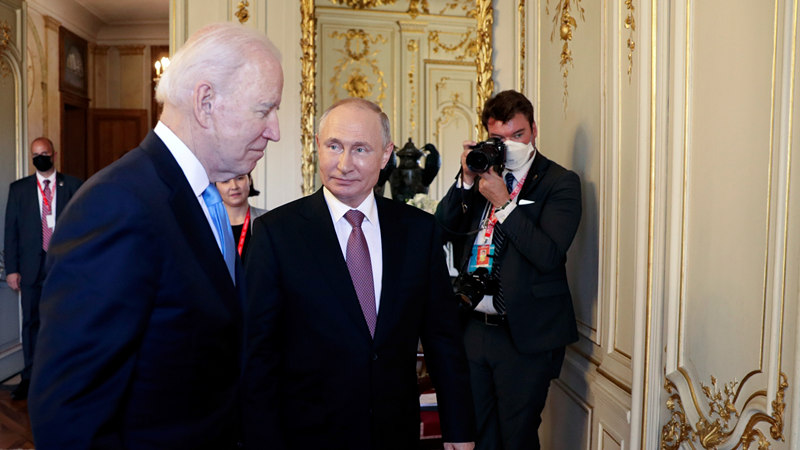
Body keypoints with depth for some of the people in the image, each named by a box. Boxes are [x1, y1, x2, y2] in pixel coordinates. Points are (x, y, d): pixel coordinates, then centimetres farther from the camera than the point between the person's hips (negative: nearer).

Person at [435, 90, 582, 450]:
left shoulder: (560, 182, -6)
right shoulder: (482, 173, 9)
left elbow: (548, 255, -18)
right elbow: (441, 230, 3)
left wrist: (503, 202, -17)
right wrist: (466, 180, -8)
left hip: (524, 334, -4)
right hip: (472, 327, 5)